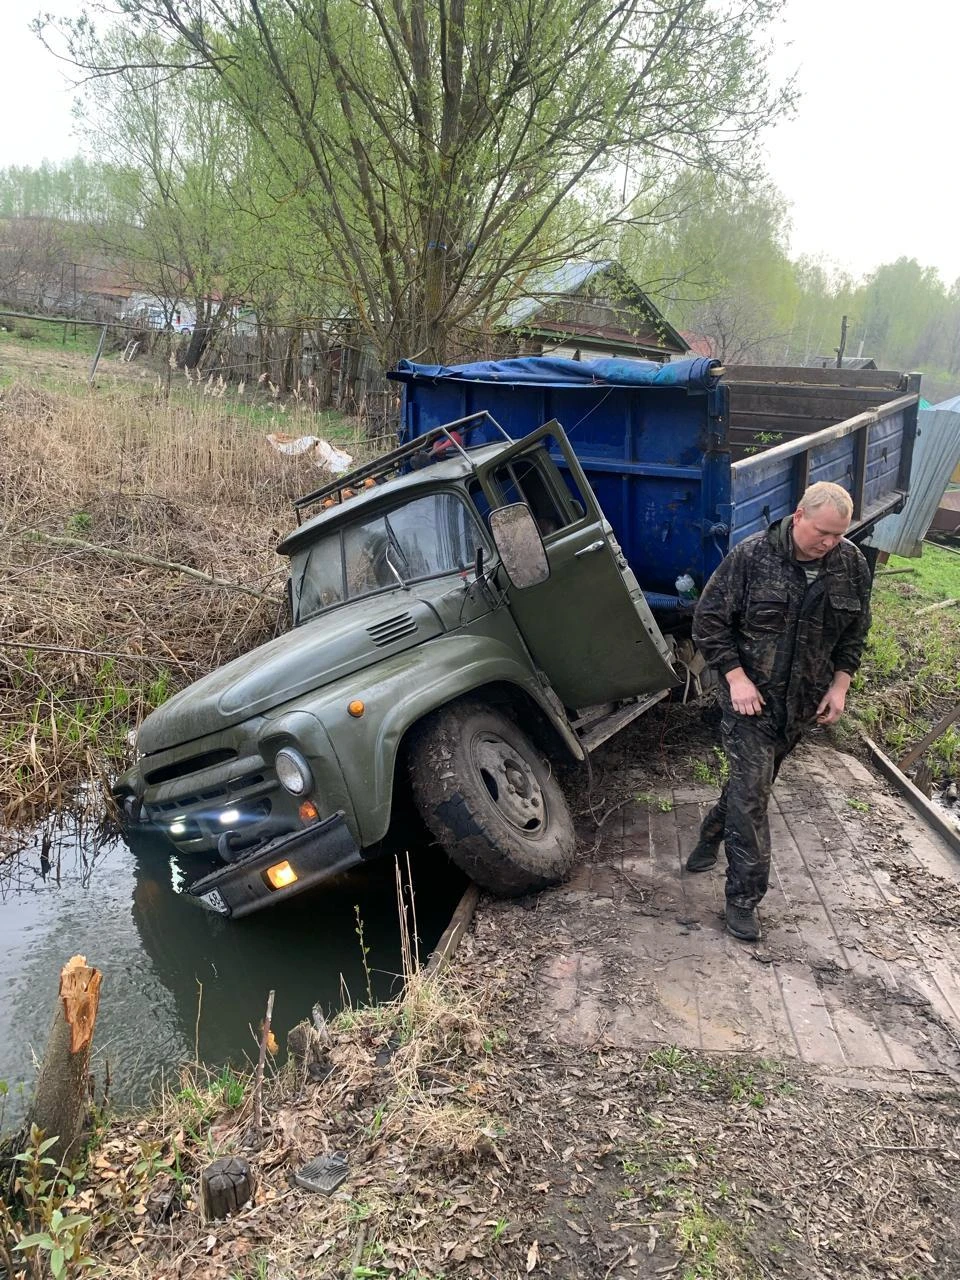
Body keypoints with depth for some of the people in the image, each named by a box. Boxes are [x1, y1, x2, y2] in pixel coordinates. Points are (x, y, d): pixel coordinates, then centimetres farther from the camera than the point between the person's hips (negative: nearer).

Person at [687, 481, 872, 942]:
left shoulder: (851, 566, -3)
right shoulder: (752, 556, -15)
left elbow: (856, 632, 10)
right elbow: (708, 619, -10)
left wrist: (840, 684, 1)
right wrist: (736, 676, -16)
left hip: (801, 704, 4)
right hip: (751, 698, -4)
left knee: (751, 783, 18)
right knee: (751, 793, -6)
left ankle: (711, 838, 44)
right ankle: (743, 898, 3)